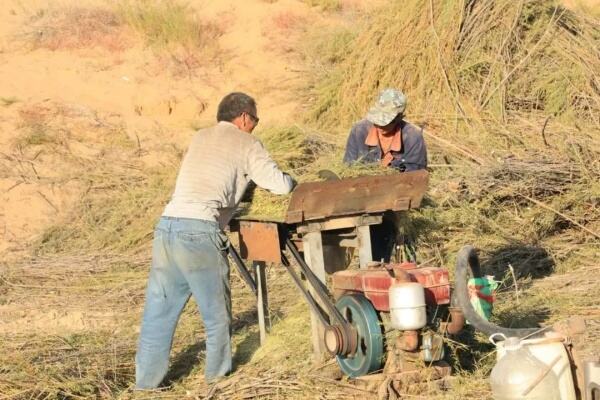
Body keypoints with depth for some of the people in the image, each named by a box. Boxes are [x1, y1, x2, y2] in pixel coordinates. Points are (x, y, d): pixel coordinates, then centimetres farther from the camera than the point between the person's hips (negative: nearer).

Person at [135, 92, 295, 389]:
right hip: (200, 231, -6)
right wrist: (291, 182, 32)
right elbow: (280, 186, 10)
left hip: (167, 225, 6)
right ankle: (218, 376, 22)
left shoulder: (199, 138, 26)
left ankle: (145, 384, 11)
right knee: (216, 312, 11)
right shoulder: (246, 144, 10)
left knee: (158, 313, 9)